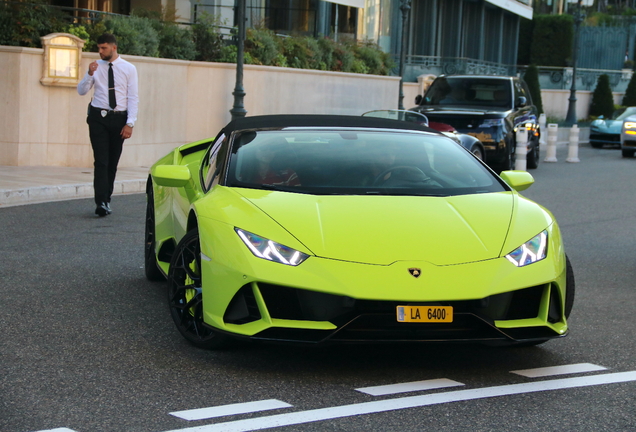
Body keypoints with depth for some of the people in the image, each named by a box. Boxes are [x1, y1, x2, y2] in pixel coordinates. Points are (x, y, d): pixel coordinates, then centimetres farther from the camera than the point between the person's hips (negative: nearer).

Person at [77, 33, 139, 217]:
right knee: (101, 160, -10)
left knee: (113, 162, 7)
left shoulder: (129, 69, 2)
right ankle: (101, 202, -14)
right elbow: (81, 91, 3)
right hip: (98, 117, 0)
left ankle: (107, 199, 19)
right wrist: (89, 74, -14)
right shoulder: (96, 67, 6)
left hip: (119, 119, 0)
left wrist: (130, 123, -8)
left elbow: (133, 97, -1)